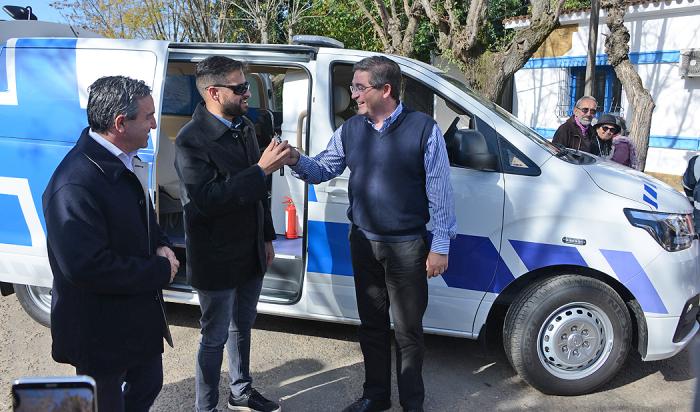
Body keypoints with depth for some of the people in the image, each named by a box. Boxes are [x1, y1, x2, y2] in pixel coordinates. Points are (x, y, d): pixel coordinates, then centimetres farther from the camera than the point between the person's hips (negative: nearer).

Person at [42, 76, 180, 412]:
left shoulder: (124, 161, 0)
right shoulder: (75, 184, -30)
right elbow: (86, 267, -33)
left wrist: (161, 246, -5)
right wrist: (161, 270, -22)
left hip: (141, 316, 9)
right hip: (101, 332, -9)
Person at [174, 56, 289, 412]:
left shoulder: (244, 127, 4)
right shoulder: (191, 140, -19)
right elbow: (207, 199, -28)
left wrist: (266, 237, 16)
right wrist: (262, 169, -29)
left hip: (251, 253, 7)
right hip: (217, 260, -7)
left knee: (242, 327, 23)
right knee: (216, 337, 8)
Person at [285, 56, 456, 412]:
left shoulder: (423, 128, -11)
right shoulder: (350, 129, 3)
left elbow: (439, 192, -10)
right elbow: (322, 169, 11)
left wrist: (440, 246, -10)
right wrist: (297, 161, -11)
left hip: (406, 246, -4)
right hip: (363, 243, 5)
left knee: (408, 330, 8)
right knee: (371, 323, 17)